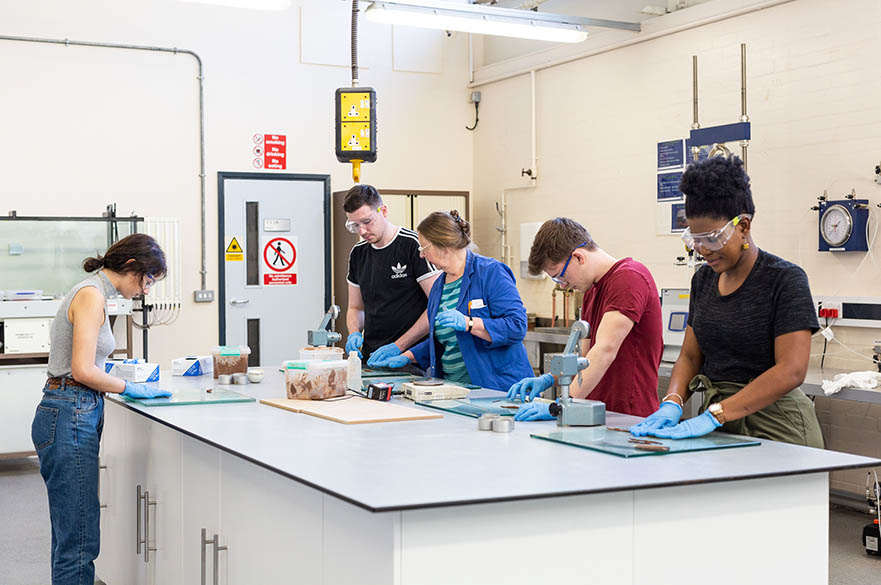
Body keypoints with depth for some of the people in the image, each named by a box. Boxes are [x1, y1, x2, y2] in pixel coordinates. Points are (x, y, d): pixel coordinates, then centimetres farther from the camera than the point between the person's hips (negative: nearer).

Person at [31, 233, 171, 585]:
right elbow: (83, 371, -20)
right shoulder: (91, 295, -13)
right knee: (79, 542, -8)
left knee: (70, 536, 14)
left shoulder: (92, 293, 17)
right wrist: (131, 388, -8)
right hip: (69, 418, -10)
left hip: (74, 415, 10)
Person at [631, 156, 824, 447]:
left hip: (774, 426, -5)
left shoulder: (785, 279, -8)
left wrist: (714, 415, -22)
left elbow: (791, 371, -17)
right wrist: (672, 404, -6)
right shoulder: (704, 279, 11)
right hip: (718, 425, 5)